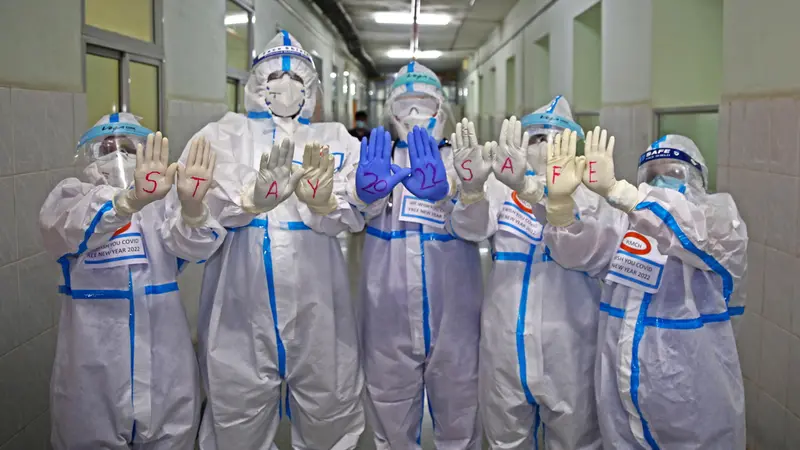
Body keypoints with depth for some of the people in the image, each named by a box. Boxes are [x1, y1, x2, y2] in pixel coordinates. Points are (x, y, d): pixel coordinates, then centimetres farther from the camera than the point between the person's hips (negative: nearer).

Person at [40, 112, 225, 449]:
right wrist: (131, 200, -43)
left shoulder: (161, 204, 7)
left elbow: (193, 244, -15)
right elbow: (72, 227, -22)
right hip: (92, 367, -1)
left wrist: (192, 206, -38)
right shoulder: (71, 198, 3)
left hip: (165, 365, 2)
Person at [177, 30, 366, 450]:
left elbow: (352, 212, -8)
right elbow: (204, 200, -11)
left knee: (330, 416, 13)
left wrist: (323, 201, -31)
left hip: (315, 302, 1)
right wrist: (253, 197, -32)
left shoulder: (335, 139, 10)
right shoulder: (225, 133, 8)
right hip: (241, 302, -1)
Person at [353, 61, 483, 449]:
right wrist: (367, 192, -42)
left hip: (452, 320, 0)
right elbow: (364, 209, -16)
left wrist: (442, 192, -42)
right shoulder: (379, 159, 6)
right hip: (389, 322, 1)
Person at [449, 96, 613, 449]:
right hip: (504, 344, 2)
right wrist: (472, 185, -38)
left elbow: (580, 246, -21)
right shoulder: (502, 188, 5)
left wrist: (535, 191, -39)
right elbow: (471, 227, -15)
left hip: (568, 349, -1)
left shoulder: (588, 195, 1)